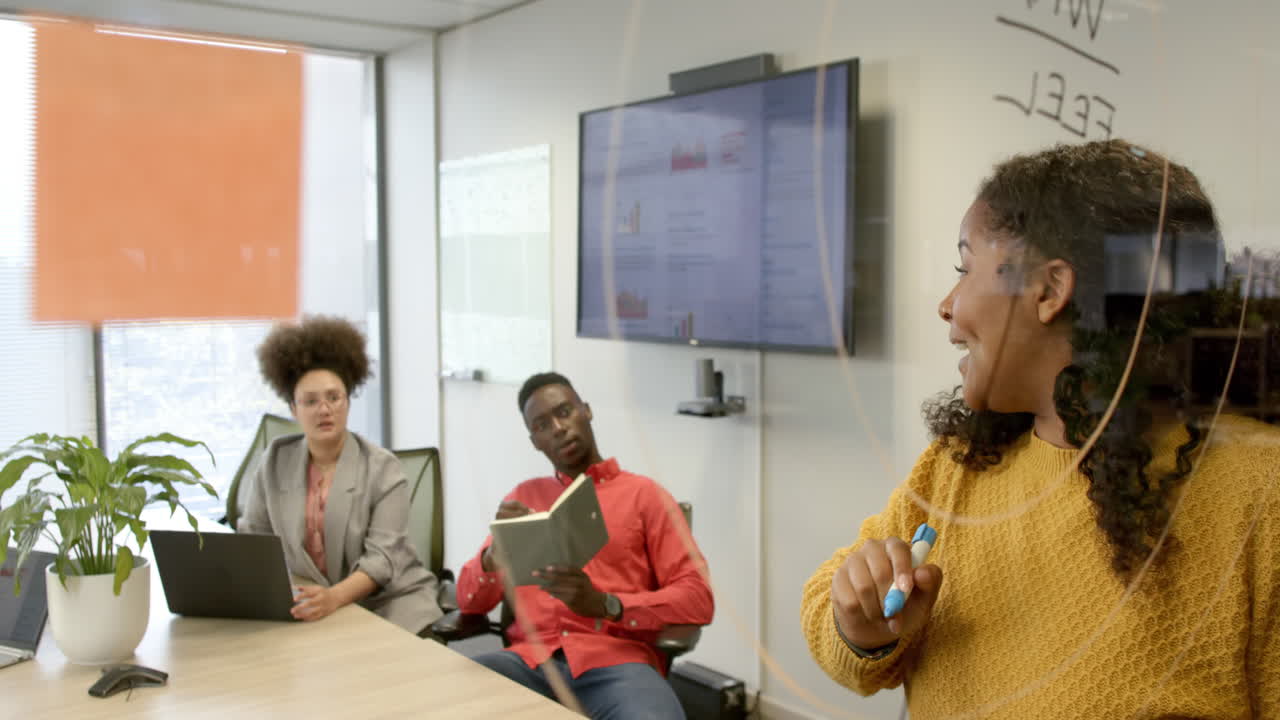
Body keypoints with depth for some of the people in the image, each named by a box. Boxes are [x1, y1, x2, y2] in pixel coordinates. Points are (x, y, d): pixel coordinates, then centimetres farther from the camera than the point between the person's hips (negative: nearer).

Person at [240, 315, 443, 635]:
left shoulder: (383, 469, -7)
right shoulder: (276, 461, 3)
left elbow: (382, 557, -16)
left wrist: (334, 597, -33)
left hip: (387, 601, -2)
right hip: (312, 607, 3)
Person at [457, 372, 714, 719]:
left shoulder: (645, 494, 10)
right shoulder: (523, 496, 21)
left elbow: (697, 599, 0)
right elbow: (468, 600, 16)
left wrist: (605, 605, -15)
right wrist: (497, 547, -7)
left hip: (615, 658, -3)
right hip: (531, 659, 3)